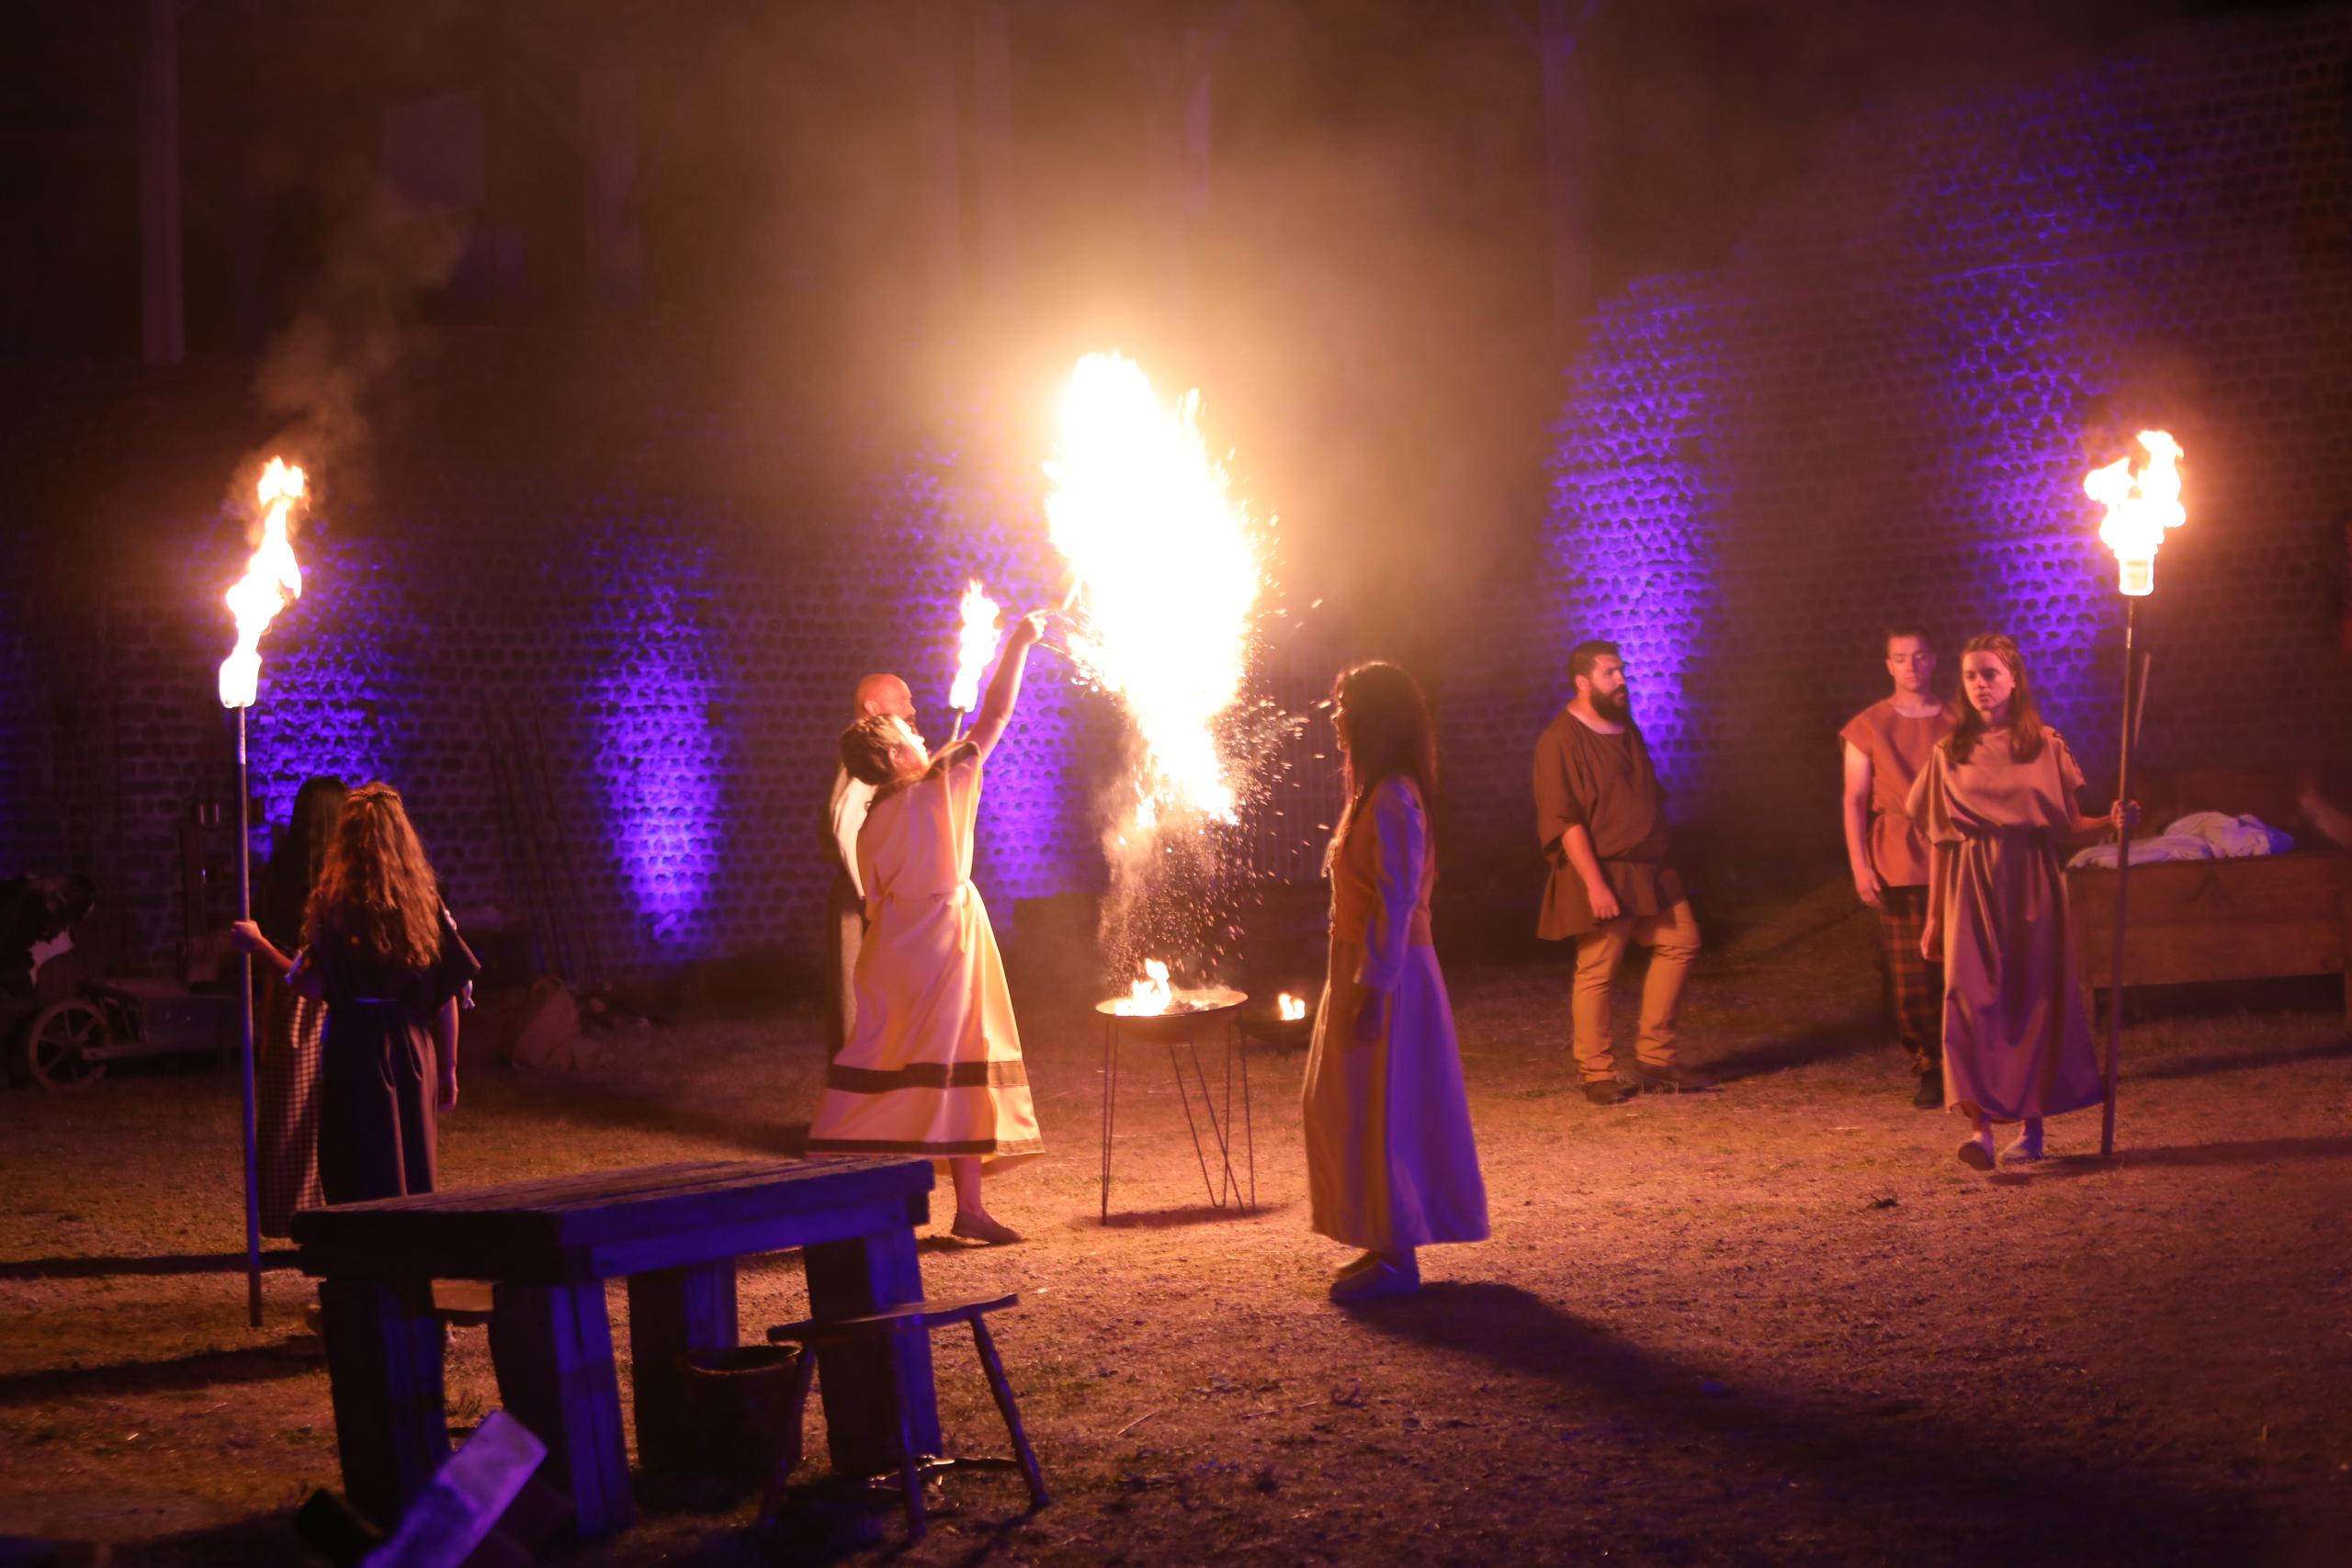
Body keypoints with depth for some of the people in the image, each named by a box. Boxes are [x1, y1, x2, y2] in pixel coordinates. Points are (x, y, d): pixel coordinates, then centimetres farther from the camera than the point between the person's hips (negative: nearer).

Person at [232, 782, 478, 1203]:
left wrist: (258, 944, -1)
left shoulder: (335, 900, -9)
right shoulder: (425, 899, 3)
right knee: (412, 1171, 13)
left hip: (355, 1047, -4)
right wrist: (448, 1069, 9)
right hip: (414, 1053, 4)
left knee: (364, 1177, 3)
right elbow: (449, 994, 2)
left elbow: (314, 986, -13)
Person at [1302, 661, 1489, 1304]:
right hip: (1360, 971, 10)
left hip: (1387, 976, -10)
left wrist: (1373, 988, -23)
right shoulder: (1375, 792, 13)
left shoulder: (1392, 798, -17)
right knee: (1352, 1111, 14)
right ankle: (1385, 1245, 21)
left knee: (1381, 1114, -5)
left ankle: (1396, 1260, 2)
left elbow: (1397, 900, -22)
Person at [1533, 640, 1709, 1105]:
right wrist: (1594, 884, -23)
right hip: (1602, 875, -8)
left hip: (1648, 868, 9)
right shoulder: (1562, 741, -14)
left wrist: (1662, 857, 21)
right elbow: (1565, 821, -19)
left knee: (1680, 943, 7)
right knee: (1597, 971, -4)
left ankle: (1654, 1058, 14)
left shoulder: (1625, 728, 13)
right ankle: (1597, 1075, 6)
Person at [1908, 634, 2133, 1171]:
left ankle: (2032, 1127, 13)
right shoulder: (1949, 753, 7)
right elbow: (1939, 840, 8)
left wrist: (2109, 822, -15)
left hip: (2033, 889, 0)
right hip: (1972, 890, 0)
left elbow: (2068, 823, 5)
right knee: (1971, 999, -14)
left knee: (2035, 1001, 2)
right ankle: (1981, 1128, -19)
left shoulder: (2046, 746, 5)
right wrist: (1934, 916, 7)